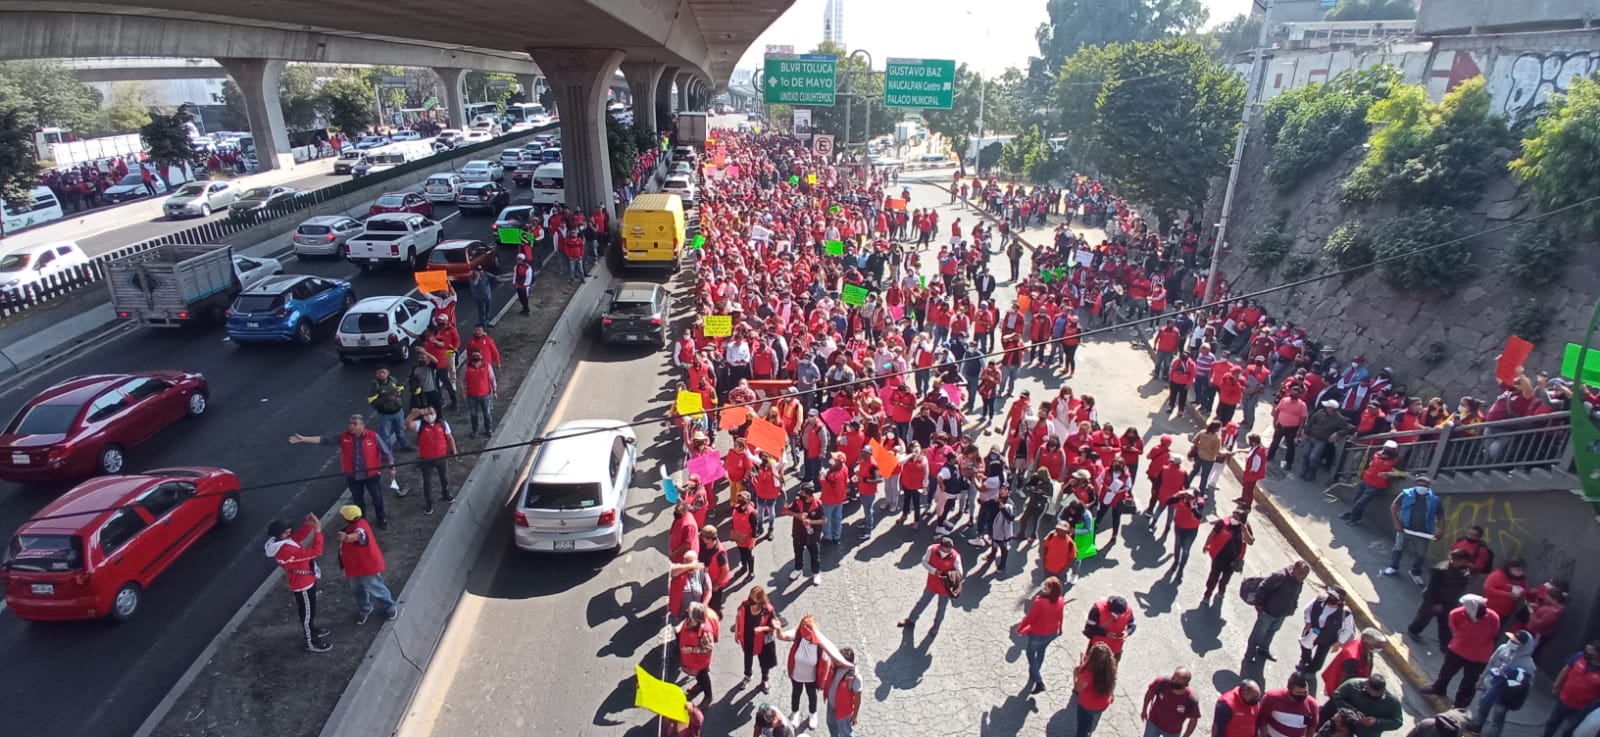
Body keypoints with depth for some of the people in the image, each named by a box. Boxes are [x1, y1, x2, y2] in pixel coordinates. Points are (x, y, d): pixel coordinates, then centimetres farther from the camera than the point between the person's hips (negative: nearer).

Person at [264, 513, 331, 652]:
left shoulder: (280, 542, -8)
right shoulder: (287, 550, -37)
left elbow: (298, 536, 10)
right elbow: (315, 551, -36)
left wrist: (308, 525, -7)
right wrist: (318, 530, -32)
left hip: (305, 581, 9)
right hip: (303, 585, -9)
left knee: (309, 610, 29)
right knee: (307, 612, 10)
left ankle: (311, 630, 50)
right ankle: (311, 643, 27)